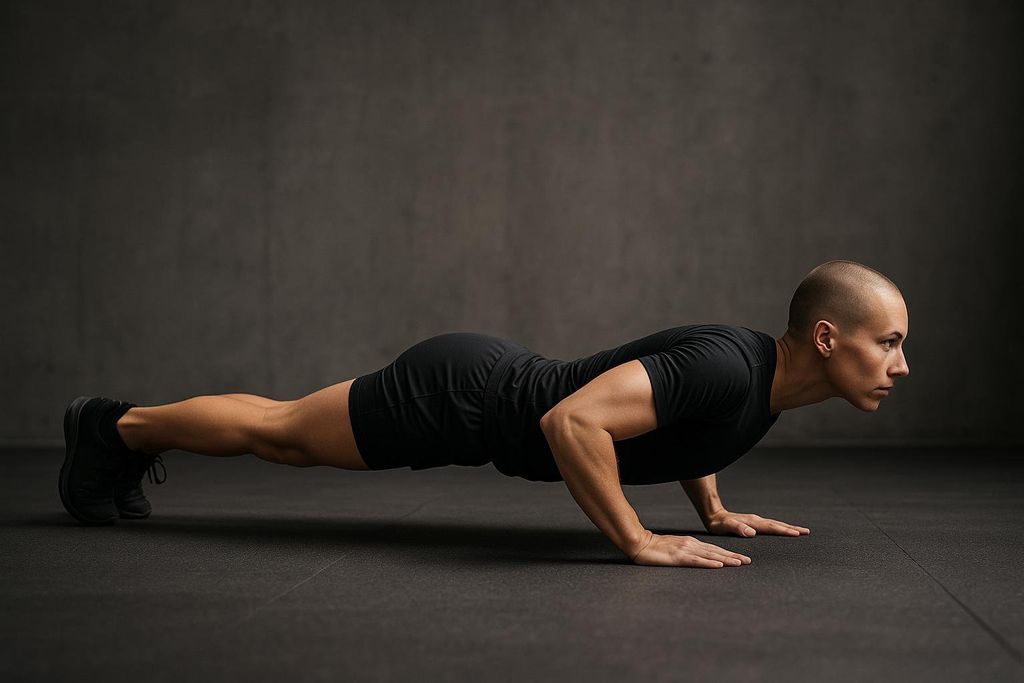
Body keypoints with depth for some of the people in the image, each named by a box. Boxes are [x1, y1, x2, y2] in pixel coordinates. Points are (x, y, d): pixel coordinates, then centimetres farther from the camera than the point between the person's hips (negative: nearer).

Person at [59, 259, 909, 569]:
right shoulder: (726, 368, -32)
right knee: (278, 429, 11)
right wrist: (638, 541, -34)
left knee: (290, 442, 23)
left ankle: (131, 435, 42)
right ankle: (117, 425, 32)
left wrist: (714, 508, 14)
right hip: (461, 394, -8)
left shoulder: (763, 369, -2)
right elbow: (571, 421, -41)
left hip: (490, 383, 8)